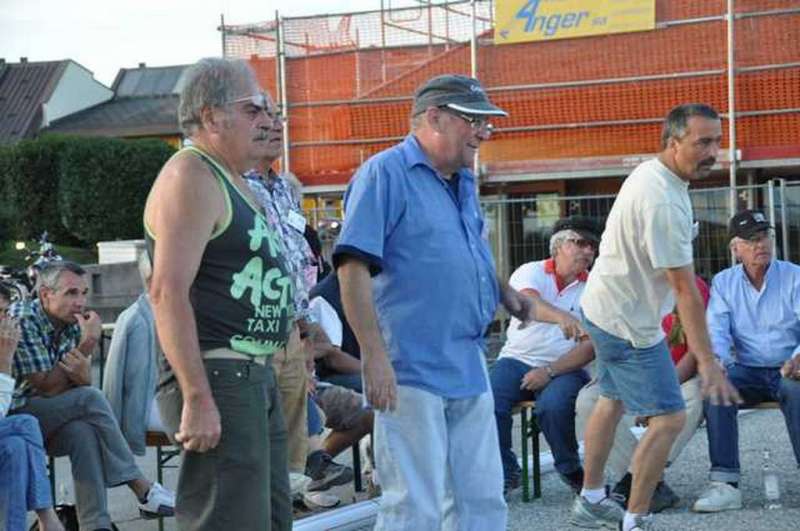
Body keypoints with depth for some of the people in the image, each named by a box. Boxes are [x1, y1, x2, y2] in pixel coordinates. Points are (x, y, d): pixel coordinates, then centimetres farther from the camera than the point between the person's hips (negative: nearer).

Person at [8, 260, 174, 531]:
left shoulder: (73, 325, 4)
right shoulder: (22, 319, -17)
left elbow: (82, 385, -2)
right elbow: (48, 386, -20)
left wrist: (82, 374, -26)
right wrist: (88, 343, -19)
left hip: (47, 422, 6)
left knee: (84, 431, -27)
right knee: (90, 398, -24)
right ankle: (143, 491, -17)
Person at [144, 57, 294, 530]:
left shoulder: (236, 183, 19)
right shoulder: (190, 177, -12)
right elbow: (168, 292, -21)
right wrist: (197, 399, -26)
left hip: (257, 379, 11)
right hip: (215, 382, -11)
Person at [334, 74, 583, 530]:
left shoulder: (463, 182, 16)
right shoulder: (387, 173, -9)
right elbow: (354, 267, -16)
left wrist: (505, 292, 10)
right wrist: (374, 356, -22)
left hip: (470, 372, 8)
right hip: (411, 373, -8)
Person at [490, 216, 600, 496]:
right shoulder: (531, 273, 2)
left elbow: (591, 346, -4)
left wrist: (549, 372, -16)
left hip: (565, 367, 0)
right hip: (518, 359, 1)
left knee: (553, 405, -32)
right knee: (489, 401, -26)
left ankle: (571, 470, -3)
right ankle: (505, 472, -3)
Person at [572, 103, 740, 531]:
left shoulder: (651, 174, 2)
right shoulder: (663, 202, -30)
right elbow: (685, 289, -30)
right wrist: (707, 362, -27)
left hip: (604, 308, 11)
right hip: (628, 323, -11)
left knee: (612, 400, 23)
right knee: (669, 418, -7)